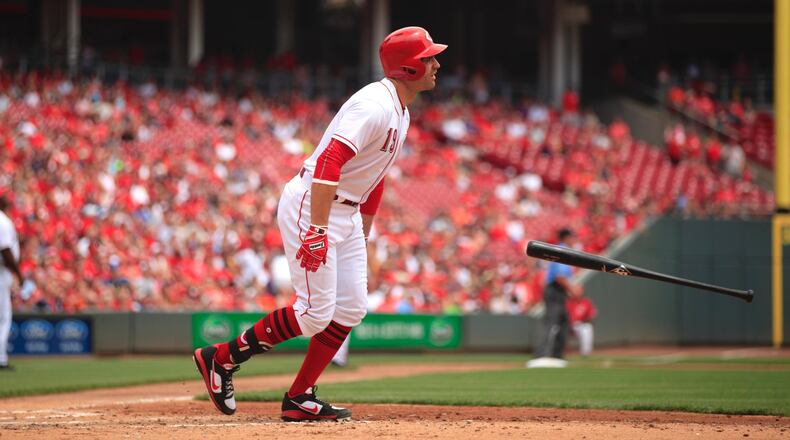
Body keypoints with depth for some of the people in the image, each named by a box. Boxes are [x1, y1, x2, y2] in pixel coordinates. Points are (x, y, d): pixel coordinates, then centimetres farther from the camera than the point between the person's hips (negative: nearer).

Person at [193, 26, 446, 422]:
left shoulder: (400, 114, 13)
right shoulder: (375, 105, -20)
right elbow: (328, 163, -29)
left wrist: (362, 238, 24)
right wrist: (318, 230, -35)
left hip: (346, 213, 10)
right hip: (309, 207, -10)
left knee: (350, 310, 6)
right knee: (316, 312, -11)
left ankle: (300, 399, 11)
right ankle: (220, 359, 1)